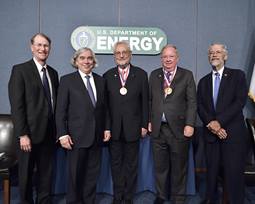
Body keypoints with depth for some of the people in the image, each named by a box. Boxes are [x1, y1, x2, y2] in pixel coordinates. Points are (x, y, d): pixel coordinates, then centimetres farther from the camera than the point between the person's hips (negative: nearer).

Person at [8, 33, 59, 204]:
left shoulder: (53, 73, 11)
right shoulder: (20, 70, -6)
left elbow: (55, 102, 12)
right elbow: (16, 105, -12)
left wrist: (58, 130, 6)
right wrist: (22, 134, -16)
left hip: (49, 133, 5)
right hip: (30, 133, -5)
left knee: (46, 173, 14)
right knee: (26, 174, 11)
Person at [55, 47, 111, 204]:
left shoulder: (100, 80, 10)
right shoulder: (67, 80, -2)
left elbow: (104, 108, 13)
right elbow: (61, 110, -5)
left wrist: (106, 128, 6)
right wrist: (63, 134, -11)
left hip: (97, 136, 4)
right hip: (77, 136, -3)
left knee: (93, 173, 10)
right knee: (76, 173, 8)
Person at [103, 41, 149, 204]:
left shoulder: (141, 74, 1)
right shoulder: (107, 76, 3)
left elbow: (145, 102, 1)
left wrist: (144, 125, -3)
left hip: (133, 127, -1)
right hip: (114, 128, 1)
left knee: (131, 164, 10)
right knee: (116, 163, 12)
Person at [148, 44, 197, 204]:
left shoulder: (187, 75, 1)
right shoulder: (154, 75, 10)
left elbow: (192, 102, -4)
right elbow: (149, 100, 11)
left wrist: (190, 124, -11)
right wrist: (149, 120, 5)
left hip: (179, 128, -2)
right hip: (158, 128, 3)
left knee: (179, 166, 8)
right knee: (160, 165, 12)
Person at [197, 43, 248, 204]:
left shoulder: (238, 75, 4)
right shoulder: (203, 81, 14)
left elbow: (240, 101, -9)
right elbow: (200, 107, 6)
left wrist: (219, 121, -15)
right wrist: (211, 124, -11)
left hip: (233, 132, -3)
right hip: (211, 133, 3)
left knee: (234, 171, -2)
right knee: (212, 170, 9)